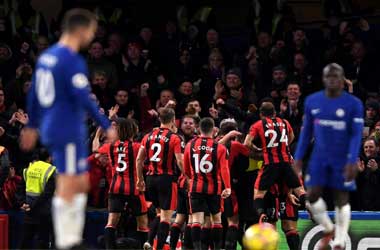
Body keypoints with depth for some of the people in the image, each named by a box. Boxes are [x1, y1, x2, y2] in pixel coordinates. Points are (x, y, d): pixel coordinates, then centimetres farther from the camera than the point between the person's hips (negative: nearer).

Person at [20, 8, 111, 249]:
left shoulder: (47, 56, 11)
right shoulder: (73, 62, -16)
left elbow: (34, 94, 18)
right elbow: (84, 100, -21)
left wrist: (32, 126, 27)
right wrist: (107, 126, -15)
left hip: (51, 130, 9)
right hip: (69, 133, -9)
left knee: (82, 184, 16)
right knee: (68, 189, -5)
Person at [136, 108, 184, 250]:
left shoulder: (149, 136, 7)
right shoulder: (174, 138, -8)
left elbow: (139, 159, 9)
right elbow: (180, 161, -15)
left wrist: (140, 179, 18)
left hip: (151, 178, 6)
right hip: (167, 178, -6)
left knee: (160, 213, 22)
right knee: (166, 216, -1)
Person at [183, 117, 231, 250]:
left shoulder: (190, 145, 2)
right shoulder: (219, 147, -5)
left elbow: (186, 169, 12)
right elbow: (224, 169, -15)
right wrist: (227, 187, -16)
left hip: (196, 188, 1)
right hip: (214, 188, -1)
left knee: (197, 219, -5)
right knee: (217, 219, 15)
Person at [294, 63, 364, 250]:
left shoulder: (354, 104, -9)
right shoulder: (312, 101, 1)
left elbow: (356, 134, -12)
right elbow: (306, 131, 9)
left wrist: (352, 161, -21)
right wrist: (299, 157, 6)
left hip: (342, 160, -3)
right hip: (319, 157, 3)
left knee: (341, 199, 0)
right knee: (312, 195, -4)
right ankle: (328, 230, 21)